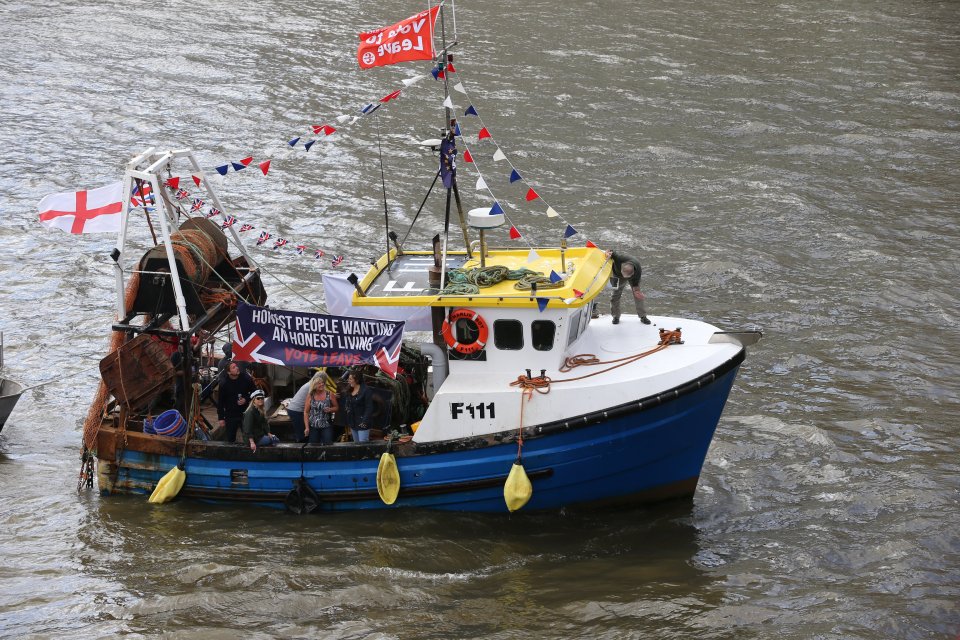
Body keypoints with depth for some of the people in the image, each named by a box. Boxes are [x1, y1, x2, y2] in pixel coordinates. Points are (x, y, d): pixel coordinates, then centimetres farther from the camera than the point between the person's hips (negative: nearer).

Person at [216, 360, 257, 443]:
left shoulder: (246, 379, -4)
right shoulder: (224, 384, -6)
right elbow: (220, 402, -2)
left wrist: (246, 399, -11)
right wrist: (221, 418, -4)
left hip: (246, 413, 1)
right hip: (231, 416, -1)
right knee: (230, 439, 5)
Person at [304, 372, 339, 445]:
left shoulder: (330, 395, 0)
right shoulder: (310, 395, 1)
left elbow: (337, 408, 10)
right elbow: (306, 412, 3)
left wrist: (330, 409, -13)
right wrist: (307, 427, -3)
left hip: (327, 427, -1)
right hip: (313, 427, 1)